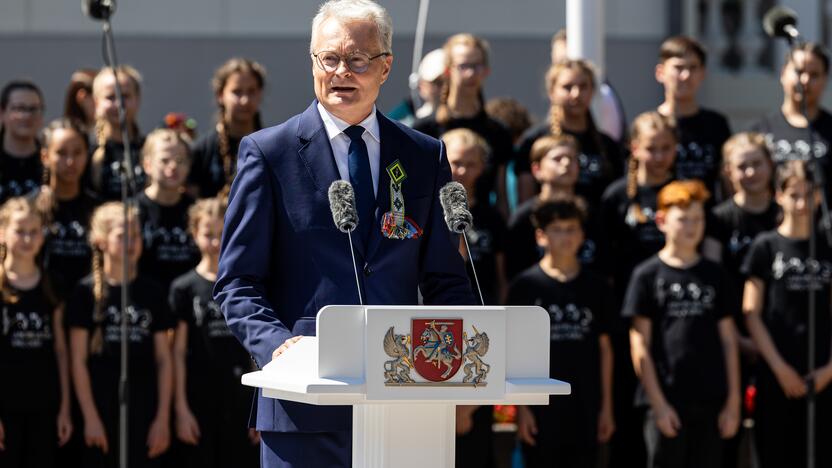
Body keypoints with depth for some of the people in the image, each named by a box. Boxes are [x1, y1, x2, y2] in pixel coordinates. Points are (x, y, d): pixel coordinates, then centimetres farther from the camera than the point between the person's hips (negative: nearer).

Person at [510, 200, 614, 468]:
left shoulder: (596, 287, 7)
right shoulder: (526, 286, -2)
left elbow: (604, 348, 11)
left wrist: (606, 405, 7)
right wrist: (521, 406, -7)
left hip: (585, 406, 3)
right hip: (541, 405, -3)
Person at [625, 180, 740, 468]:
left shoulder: (714, 275, 10)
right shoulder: (648, 275, 0)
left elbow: (728, 340, 11)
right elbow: (640, 346, -2)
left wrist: (733, 401, 5)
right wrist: (658, 403, -8)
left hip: (710, 401, 3)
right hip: (667, 401, -3)